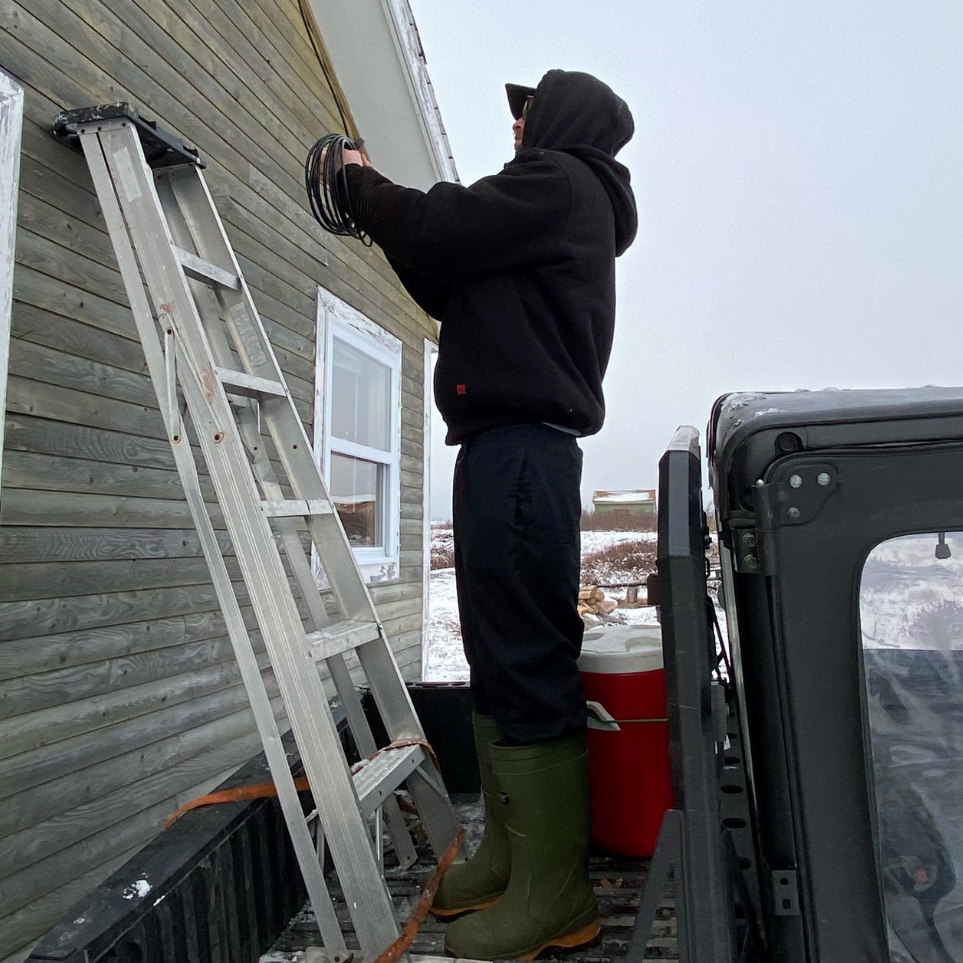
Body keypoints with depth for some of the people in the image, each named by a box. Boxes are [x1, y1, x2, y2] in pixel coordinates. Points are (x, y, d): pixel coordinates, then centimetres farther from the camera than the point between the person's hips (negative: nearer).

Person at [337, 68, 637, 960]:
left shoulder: (559, 179, 2)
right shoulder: (564, 204, 30)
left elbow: (438, 232, -8)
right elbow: (451, 292, 29)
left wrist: (365, 185, 11)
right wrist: (382, 208, 26)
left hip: (519, 444, -10)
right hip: (510, 448, 10)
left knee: (524, 668, -9)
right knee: (501, 662, 11)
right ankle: (510, 858, 21)